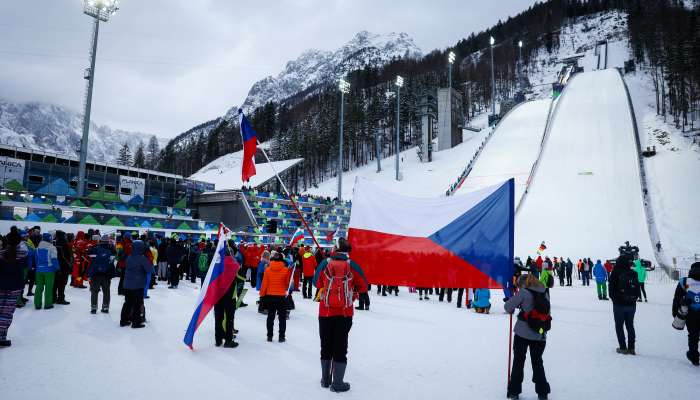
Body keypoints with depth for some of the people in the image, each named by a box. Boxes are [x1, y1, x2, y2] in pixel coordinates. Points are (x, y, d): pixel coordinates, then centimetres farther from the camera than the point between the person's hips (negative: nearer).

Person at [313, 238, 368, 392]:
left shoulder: (325, 263, -6)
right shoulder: (352, 265, -7)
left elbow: (316, 283, 6)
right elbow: (363, 287, 2)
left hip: (325, 311, 1)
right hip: (345, 312, -1)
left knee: (326, 345, 15)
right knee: (340, 346, 8)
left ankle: (326, 379, 28)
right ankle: (337, 383, 11)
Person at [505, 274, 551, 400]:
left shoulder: (524, 292, -12)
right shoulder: (545, 294, 4)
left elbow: (508, 306, -14)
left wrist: (511, 310, 8)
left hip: (522, 333, -4)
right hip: (540, 334, 4)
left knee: (518, 361, 10)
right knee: (537, 362, 18)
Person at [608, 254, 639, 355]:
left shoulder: (615, 273, -12)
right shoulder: (633, 274, 0)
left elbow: (611, 289, -8)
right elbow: (637, 290, 5)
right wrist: (633, 299, 14)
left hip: (619, 305, -4)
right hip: (631, 305, 4)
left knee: (619, 326, 7)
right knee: (630, 326, 14)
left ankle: (623, 348, 6)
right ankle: (631, 348, 16)